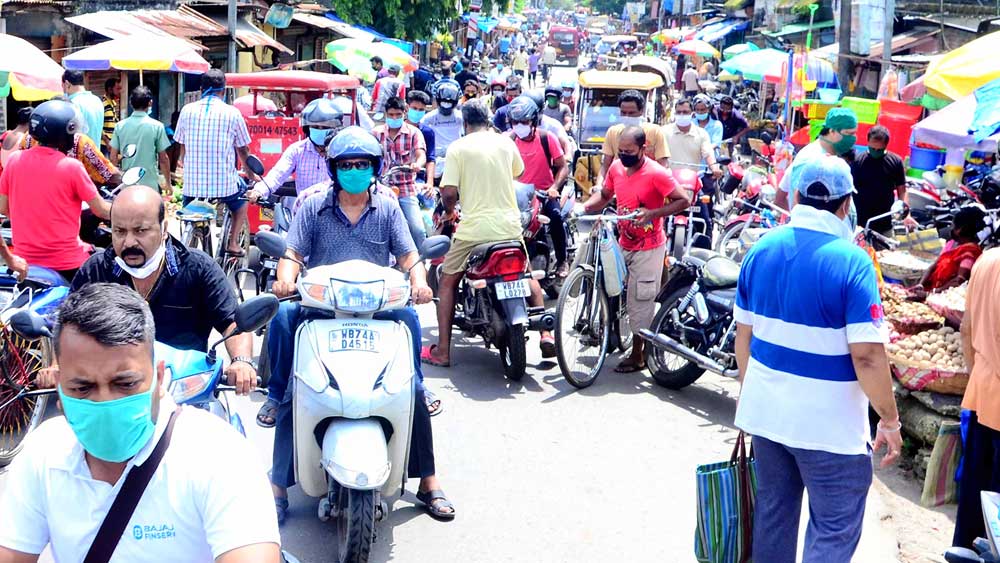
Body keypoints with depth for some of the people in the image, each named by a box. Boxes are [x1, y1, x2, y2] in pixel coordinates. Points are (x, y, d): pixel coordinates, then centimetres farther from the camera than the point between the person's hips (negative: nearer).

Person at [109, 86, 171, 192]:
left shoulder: (120, 126, 0)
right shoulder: (157, 126, -8)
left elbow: (113, 157, 3)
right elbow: (163, 159, -5)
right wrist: (168, 183, 6)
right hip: (150, 184, -3)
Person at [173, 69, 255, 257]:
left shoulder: (187, 110, 3)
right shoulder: (232, 113, -4)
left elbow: (182, 148, 10)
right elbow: (242, 150, 5)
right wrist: (250, 173, 23)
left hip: (192, 182, 2)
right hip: (225, 182, -2)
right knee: (242, 201, 27)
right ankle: (232, 243, 18)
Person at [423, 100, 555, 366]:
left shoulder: (458, 148, -5)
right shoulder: (506, 142, 6)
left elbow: (449, 192, -11)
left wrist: (449, 211, 11)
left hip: (473, 228, -3)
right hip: (509, 226, 3)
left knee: (447, 282, 11)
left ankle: (442, 351, 7)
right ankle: (545, 333, 19)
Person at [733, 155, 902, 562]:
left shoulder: (761, 250, 0)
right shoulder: (852, 261, -18)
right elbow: (867, 355, -20)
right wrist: (890, 420, -9)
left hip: (765, 411, 6)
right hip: (829, 425, -6)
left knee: (772, 514, 20)